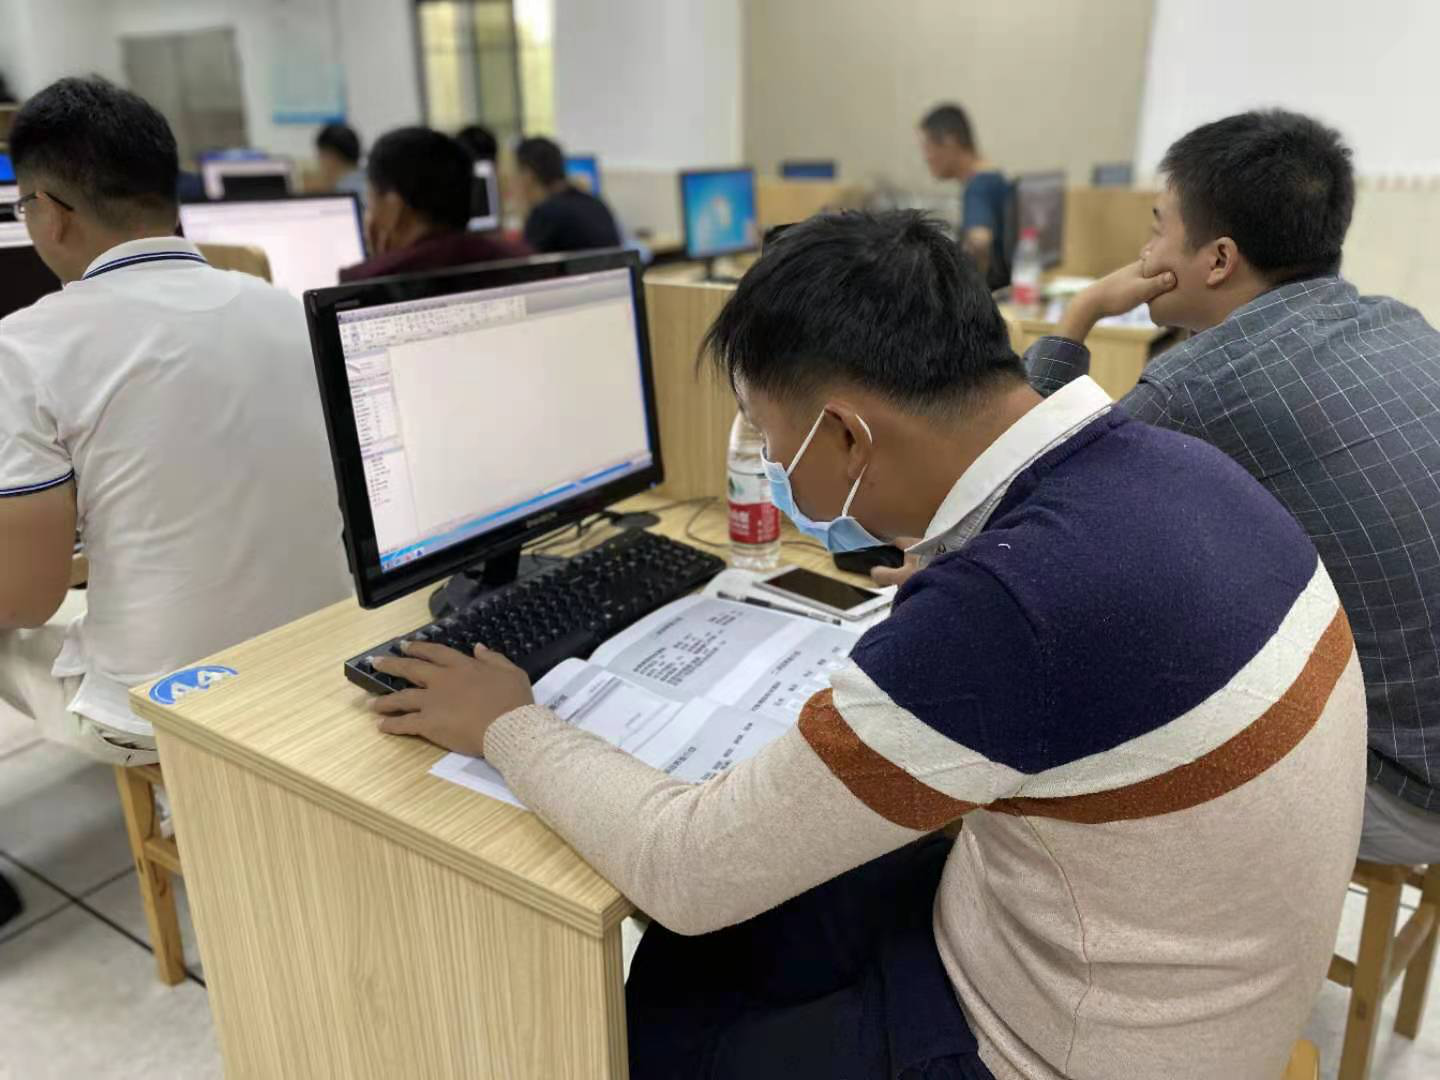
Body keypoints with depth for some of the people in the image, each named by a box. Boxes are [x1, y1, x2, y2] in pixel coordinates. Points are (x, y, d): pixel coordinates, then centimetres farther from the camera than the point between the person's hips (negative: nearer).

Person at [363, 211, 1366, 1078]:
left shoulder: (1012, 602, -36)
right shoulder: (1163, 461, -9)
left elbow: (690, 871, -25)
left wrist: (507, 726, -10)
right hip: (1112, 937, 8)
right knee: (692, 960, 20)